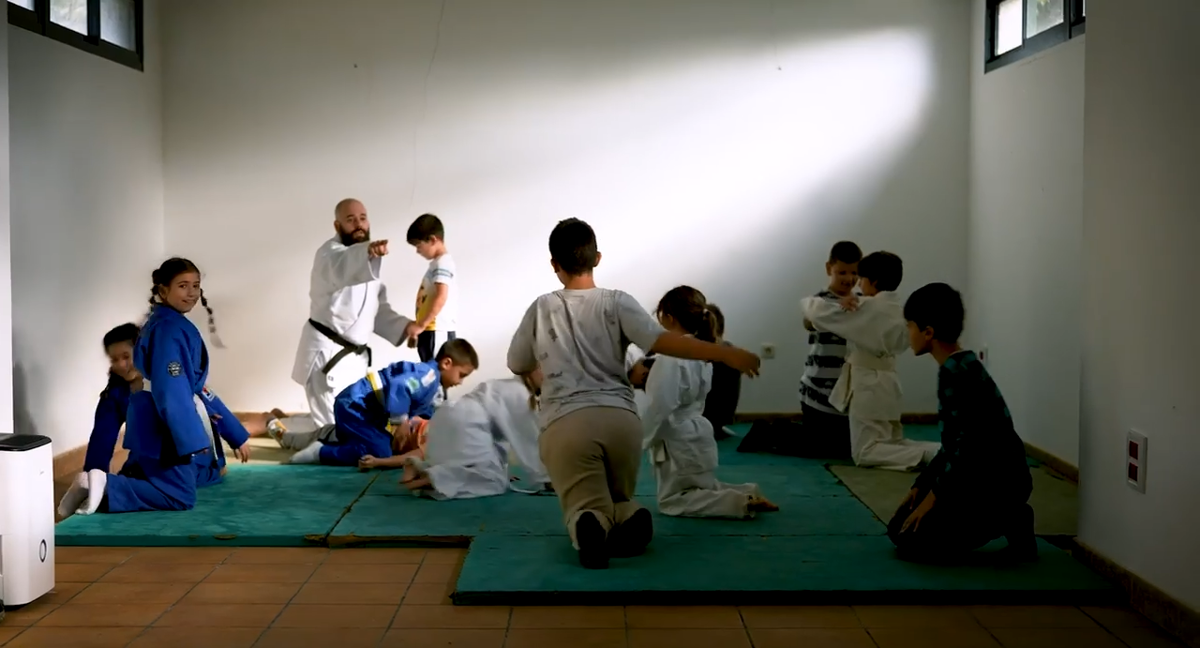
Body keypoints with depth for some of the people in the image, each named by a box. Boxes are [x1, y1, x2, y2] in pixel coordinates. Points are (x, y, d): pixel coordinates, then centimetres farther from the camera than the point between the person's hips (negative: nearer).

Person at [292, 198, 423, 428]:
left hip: (354, 355, 9)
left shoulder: (367, 262, 15)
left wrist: (403, 326, 0)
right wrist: (367, 252, -62)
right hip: (327, 353, -9)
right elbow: (342, 266, -40)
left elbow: (377, 308, 18)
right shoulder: (331, 253, -14)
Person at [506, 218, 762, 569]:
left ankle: (591, 524, -32)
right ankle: (627, 518, -16)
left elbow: (517, 366, 22)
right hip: (620, 417, 1)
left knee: (587, 506, 7)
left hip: (565, 423, -1)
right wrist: (727, 354, -11)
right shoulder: (616, 302, 4)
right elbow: (662, 341, -10)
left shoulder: (541, 308, 9)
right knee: (619, 499, 22)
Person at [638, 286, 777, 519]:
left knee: (671, 501, 1)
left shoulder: (671, 357, -21)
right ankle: (747, 495, 9)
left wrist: (640, 440, -13)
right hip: (695, 435, 9)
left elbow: (661, 406, -24)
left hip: (678, 441, -9)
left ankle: (738, 502, -13)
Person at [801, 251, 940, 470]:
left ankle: (924, 455, -21)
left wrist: (809, 301, 12)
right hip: (888, 382, 8)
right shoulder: (900, 310, 6)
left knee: (865, 453, -4)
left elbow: (820, 313, -11)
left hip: (867, 385, -8)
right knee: (893, 443, 21)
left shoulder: (866, 307, -15)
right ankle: (937, 452, -2)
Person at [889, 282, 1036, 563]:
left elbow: (965, 444, -23)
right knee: (899, 528, 9)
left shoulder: (954, 372, -20)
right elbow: (953, 441, 16)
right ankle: (1003, 516, 11)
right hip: (981, 474, 10)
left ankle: (1007, 520, -2)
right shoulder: (960, 366, 11)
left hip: (998, 481, -10)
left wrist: (933, 497, -14)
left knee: (912, 542, -11)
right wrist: (919, 486, 13)